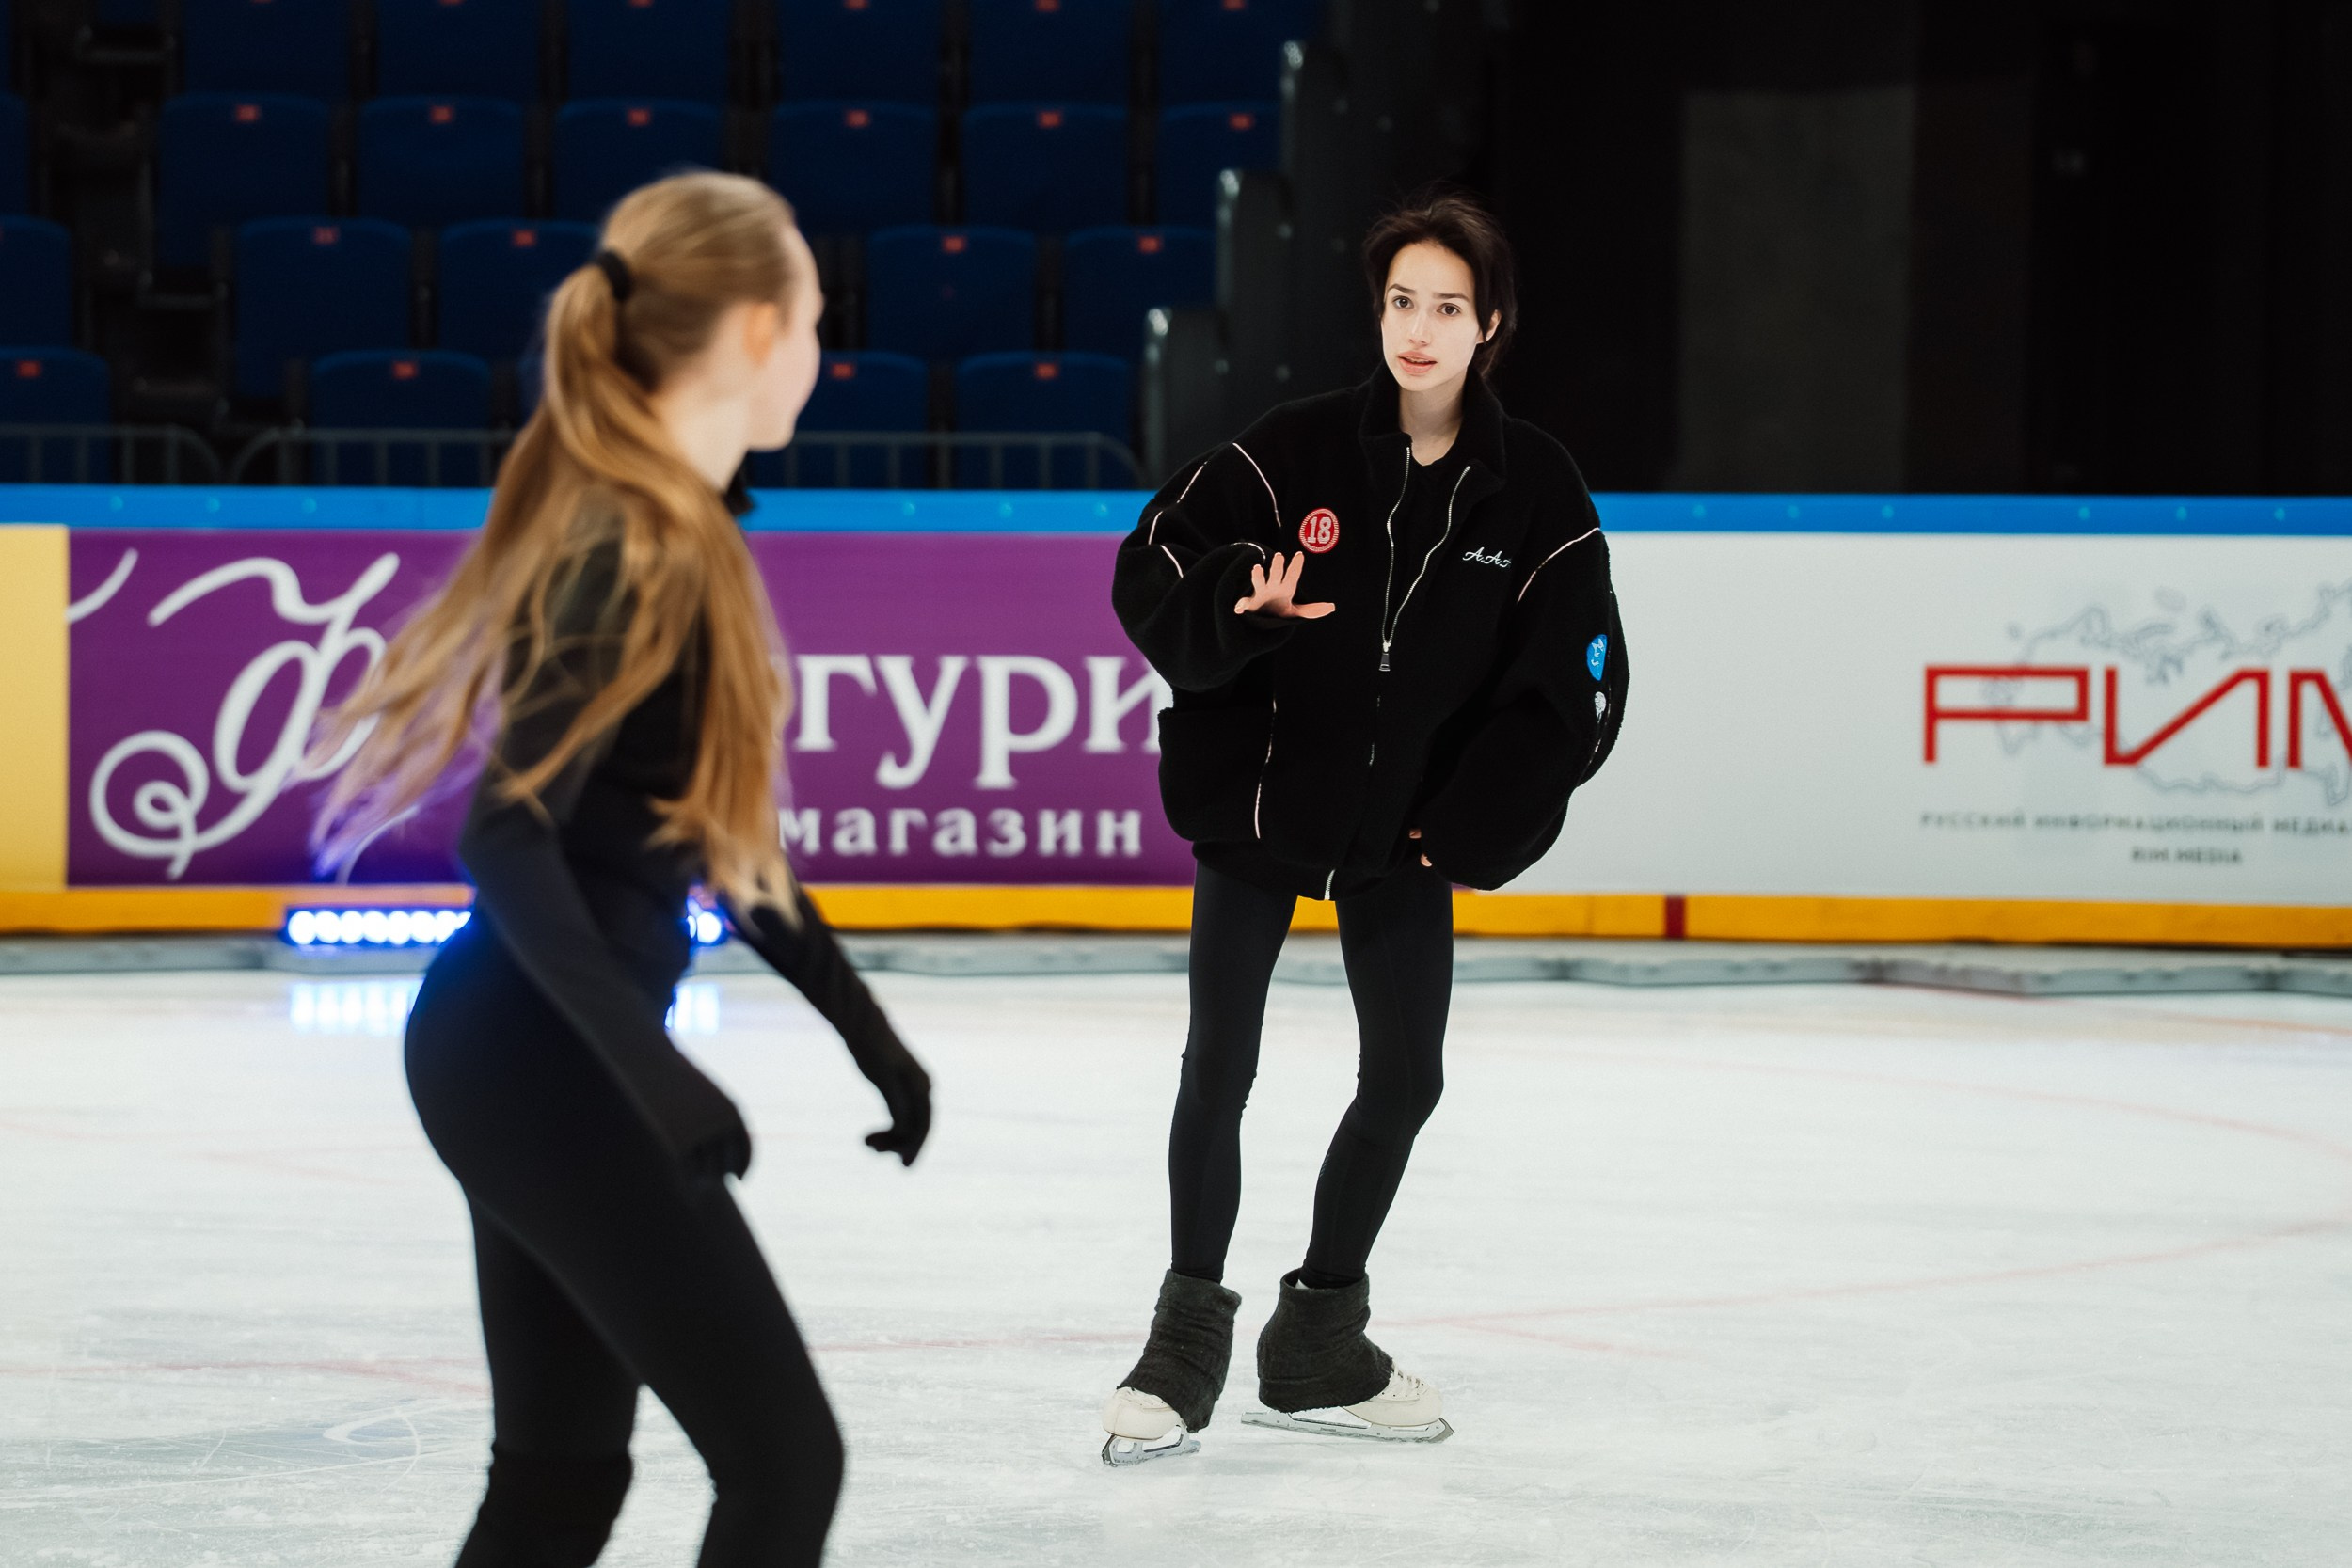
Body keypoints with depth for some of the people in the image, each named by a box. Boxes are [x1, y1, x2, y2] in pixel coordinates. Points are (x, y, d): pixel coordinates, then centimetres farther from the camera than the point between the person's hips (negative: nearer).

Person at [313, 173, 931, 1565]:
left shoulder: (675, 533, 11)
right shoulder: (639, 551, -18)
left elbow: (714, 824, 20)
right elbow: (509, 834, -25)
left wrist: (863, 1024, 22)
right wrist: (650, 1067, -31)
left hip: (536, 1055, 10)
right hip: (548, 1060, -10)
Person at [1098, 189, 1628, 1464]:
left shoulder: (1534, 488, -7)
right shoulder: (1298, 450, -11)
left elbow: (1578, 682, -3)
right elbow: (1152, 570, -8)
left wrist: (1475, 825, -6)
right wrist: (1238, 611, -29)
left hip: (1405, 827, 2)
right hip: (1258, 796, -2)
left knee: (1405, 1076, 5)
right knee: (1218, 1068, -6)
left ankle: (1318, 1344, 21)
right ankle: (1188, 1335, 9)